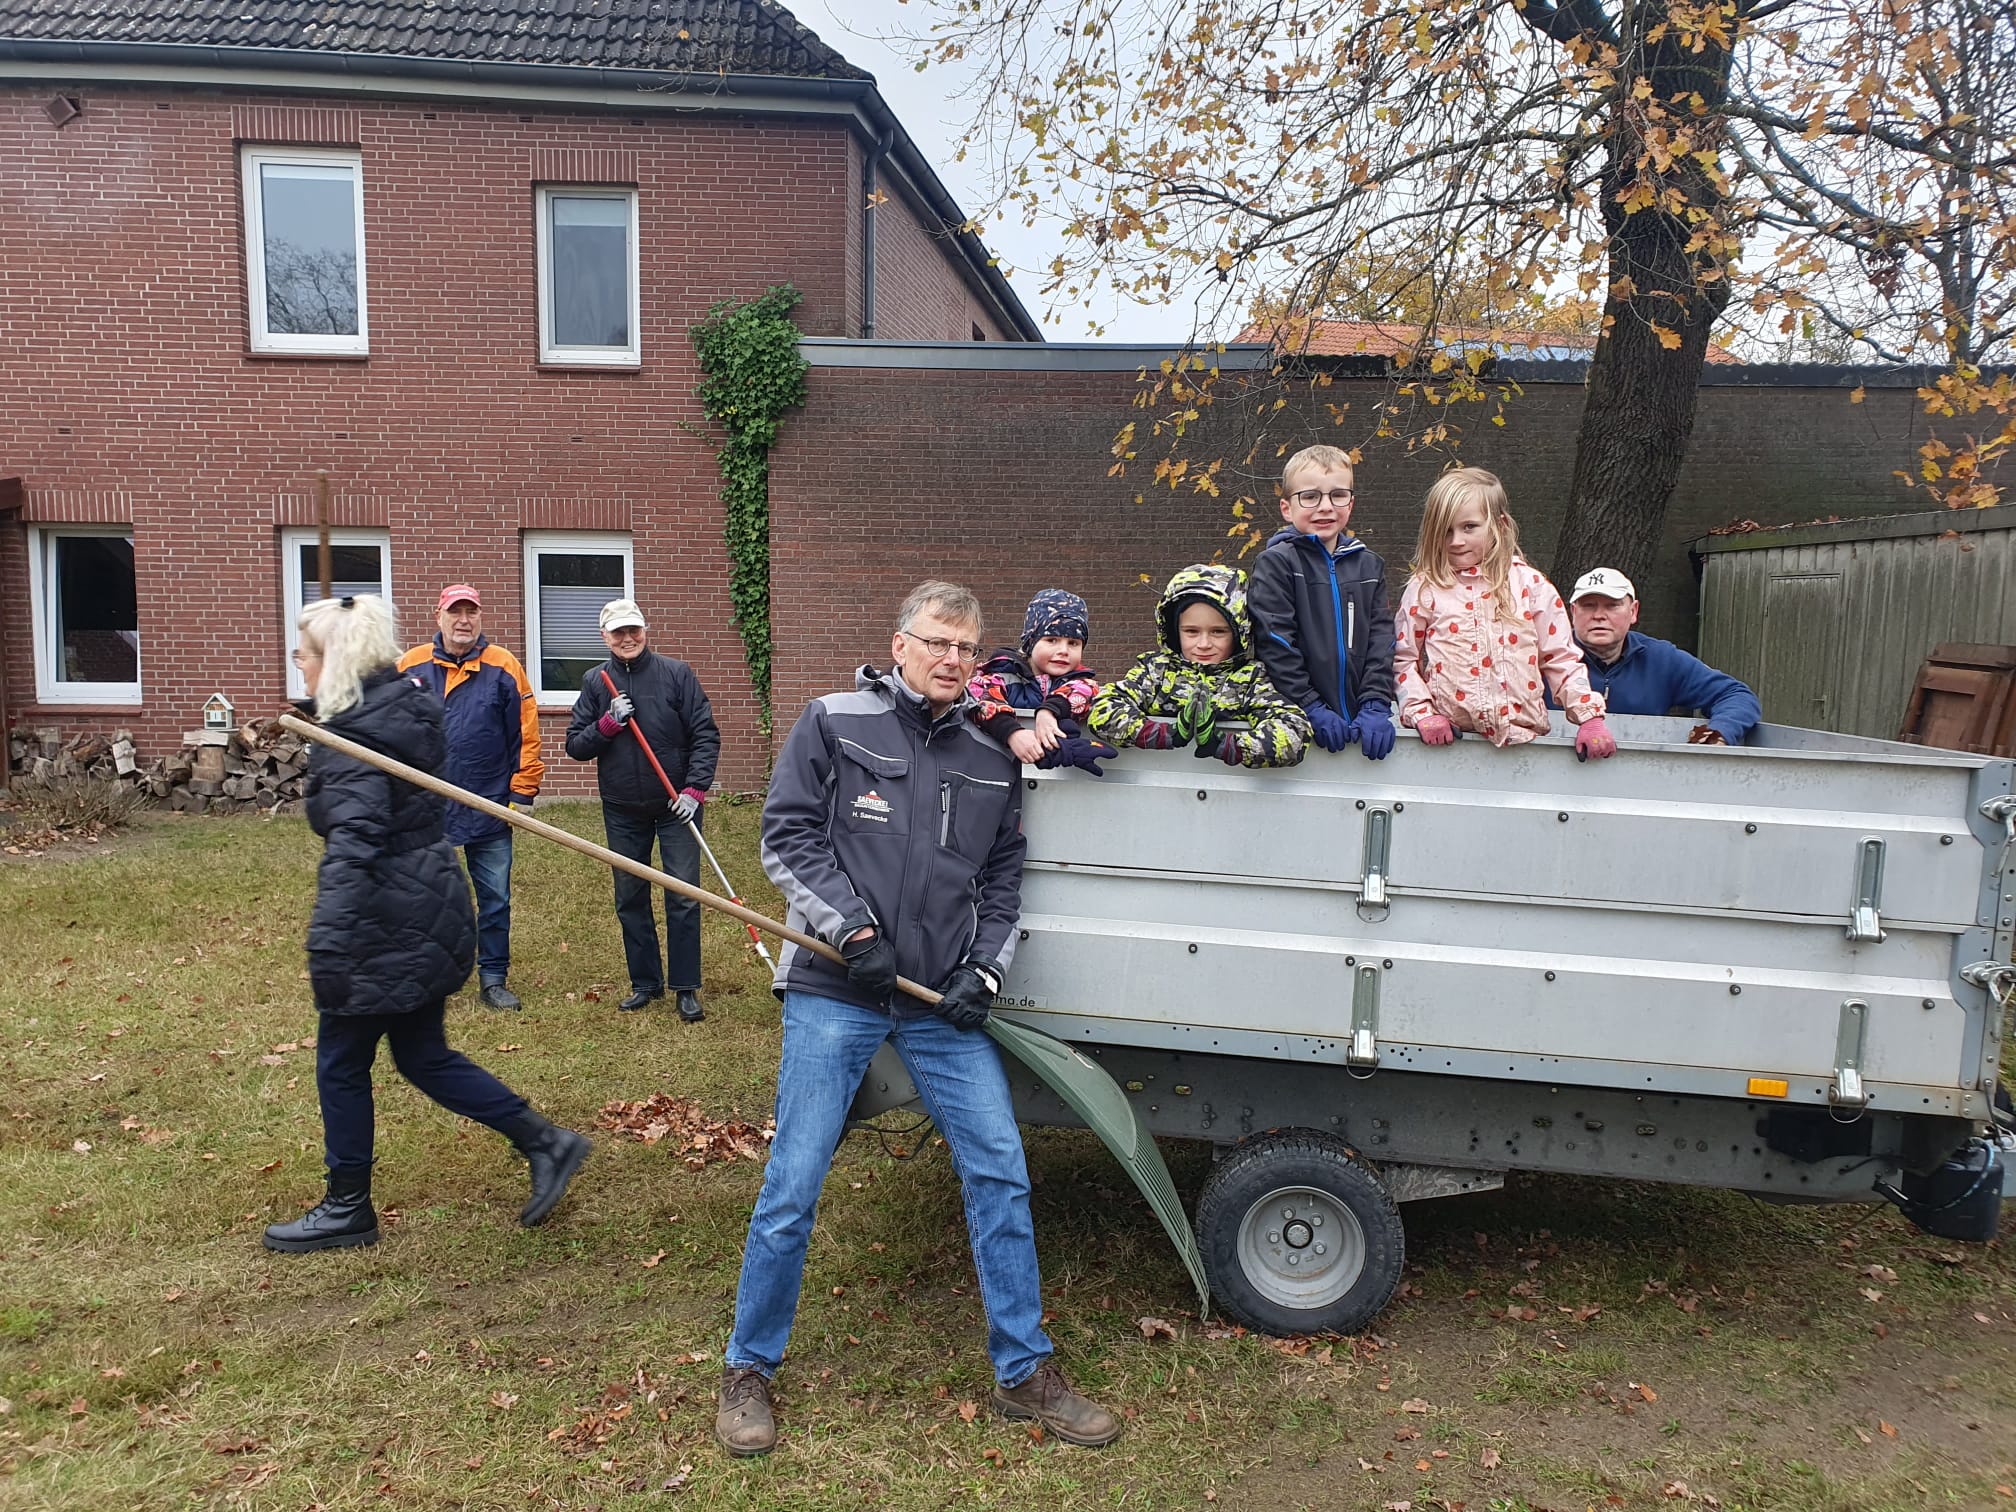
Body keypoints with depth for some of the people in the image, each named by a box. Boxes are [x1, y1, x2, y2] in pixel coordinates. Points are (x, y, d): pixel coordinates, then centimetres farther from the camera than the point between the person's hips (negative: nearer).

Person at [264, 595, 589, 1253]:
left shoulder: (349, 742, -19)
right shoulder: (407, 710, 7)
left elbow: (353, 846, -29)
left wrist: (329, 949, -33)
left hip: (387, 926, -9)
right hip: (429, 909, 9)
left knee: (341, 1062, 9)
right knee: (423, 1055, 19)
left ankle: (347, 1210, 25)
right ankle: (545, 1142, 18)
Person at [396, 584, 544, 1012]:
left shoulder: (504, 667, -1)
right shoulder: (410, 666, 3)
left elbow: (525, 736, -2)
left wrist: (522, 794, -5)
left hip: (489, 808, -1)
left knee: (495, 898, 6)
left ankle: (493, 979, 19)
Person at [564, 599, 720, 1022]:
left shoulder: (676, 674, -5)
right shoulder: (596, 682, 3)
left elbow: (706, 735, -6)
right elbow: (575, 746, 2)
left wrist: (695, 789, -15)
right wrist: (608, 723, -15)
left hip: (675, 805, -3)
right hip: (623, 811, 3)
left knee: (684, 897, -2)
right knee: (630, 900, 10)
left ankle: (686, 987, 8)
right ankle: (645, 983, 24)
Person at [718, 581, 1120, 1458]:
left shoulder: (990, 760, 12)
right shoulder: (834, 724, 0)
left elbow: (1002, 879, 15)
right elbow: (788, 834, -3)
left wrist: (985, 971, 0)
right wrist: (850, 927, -13)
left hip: (943, 1003, 4)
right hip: (834, 993, -3)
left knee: (1000, 1173, 2)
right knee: (792, 1187, -1)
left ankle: (1023, 1372, 19)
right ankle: (748, 1370, 21)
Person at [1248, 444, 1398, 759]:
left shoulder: (1369, 565, 10)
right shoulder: (1275, 563, -4)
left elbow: (1381, 639, 4)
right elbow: (1275, 644, -11)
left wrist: (1375, 707, -8)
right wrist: (1313, 709, -16)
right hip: (1297, 722, -3)